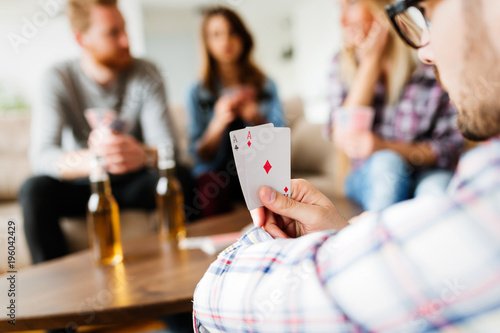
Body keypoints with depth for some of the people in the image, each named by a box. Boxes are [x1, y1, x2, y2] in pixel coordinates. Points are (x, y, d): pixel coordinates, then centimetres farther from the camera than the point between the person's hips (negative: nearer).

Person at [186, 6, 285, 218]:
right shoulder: (198, 93, 5)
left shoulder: (266, 86, 10)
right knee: (210, 184, -35)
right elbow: (200, 155, -1)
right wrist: (218, 123, -19)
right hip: (215, 171, -1)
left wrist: (256, 118, -15)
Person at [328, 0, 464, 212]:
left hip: (429, 173, -1)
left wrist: (385, 147, -24)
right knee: (386, 163, -31)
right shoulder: (344, 63, -1)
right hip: (371, 176, 2)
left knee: (435, 188, -34)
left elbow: (452, 145, -8)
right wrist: (370, 62, -15)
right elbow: (344, 141, -13)